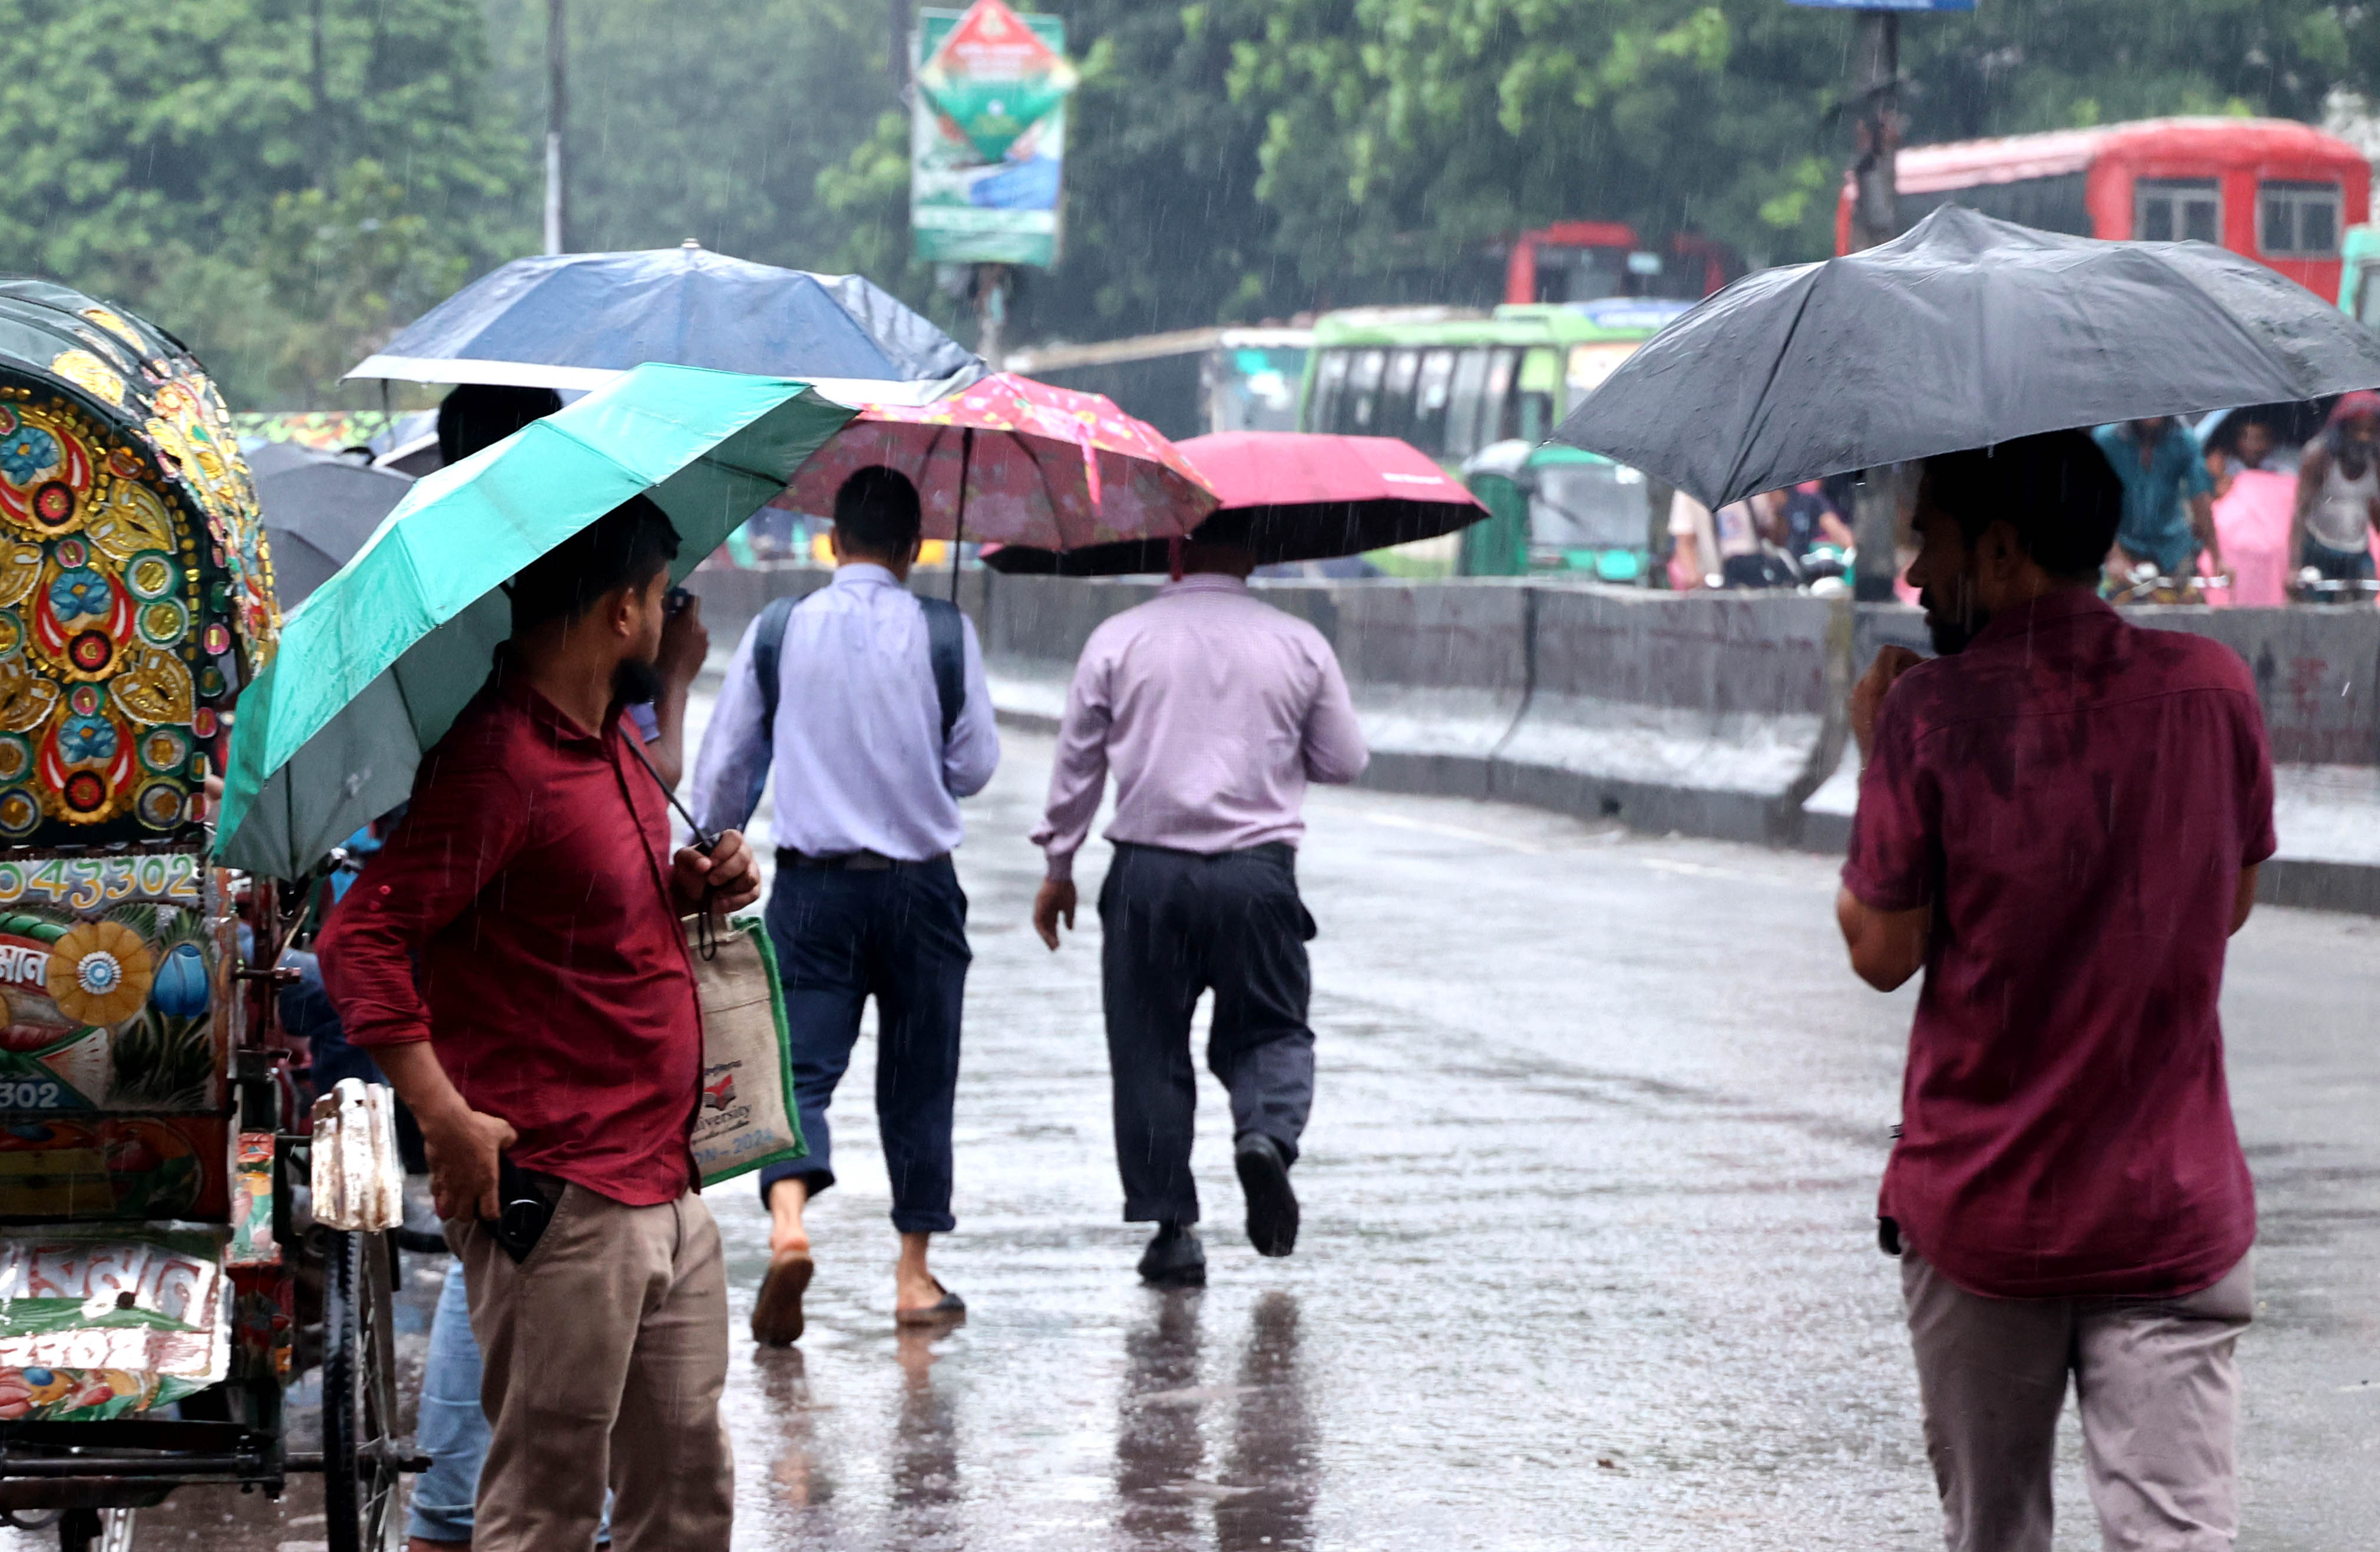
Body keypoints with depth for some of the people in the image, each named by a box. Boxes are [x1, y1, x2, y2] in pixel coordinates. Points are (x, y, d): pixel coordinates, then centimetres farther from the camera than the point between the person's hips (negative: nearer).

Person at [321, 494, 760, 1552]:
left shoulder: (613, 739, 15)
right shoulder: (498, 761, -16)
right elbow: (359, 945, -21)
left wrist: (685, 890, 10)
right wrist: (448, 1118, -26)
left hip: (665, 1185, 9)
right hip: (558, 1206, -9)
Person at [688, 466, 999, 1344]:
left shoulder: (776, 633, 0)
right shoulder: (945, 635, -4)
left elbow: (724, 768, 4)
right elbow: (976, 766, 0)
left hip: (813, 883, 0)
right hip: (919, 881, 0)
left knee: (802, 1065, -2)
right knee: (917, 1079, 11)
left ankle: (788, 1222, -28)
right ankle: (914, 1273, 16)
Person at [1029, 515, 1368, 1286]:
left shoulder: (1119, 639, 2)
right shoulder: (1299, 645, 3)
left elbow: (1077, 762, 5)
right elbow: (1345, 761, 9)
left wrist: (1058, 867, 15)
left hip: (1148, 873, 0)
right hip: (1258, 871, 0)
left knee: (1150, 1051, 8)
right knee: (1271, 1030, 14)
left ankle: (1172, 1229, 7)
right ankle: (1268, 1134, -18)